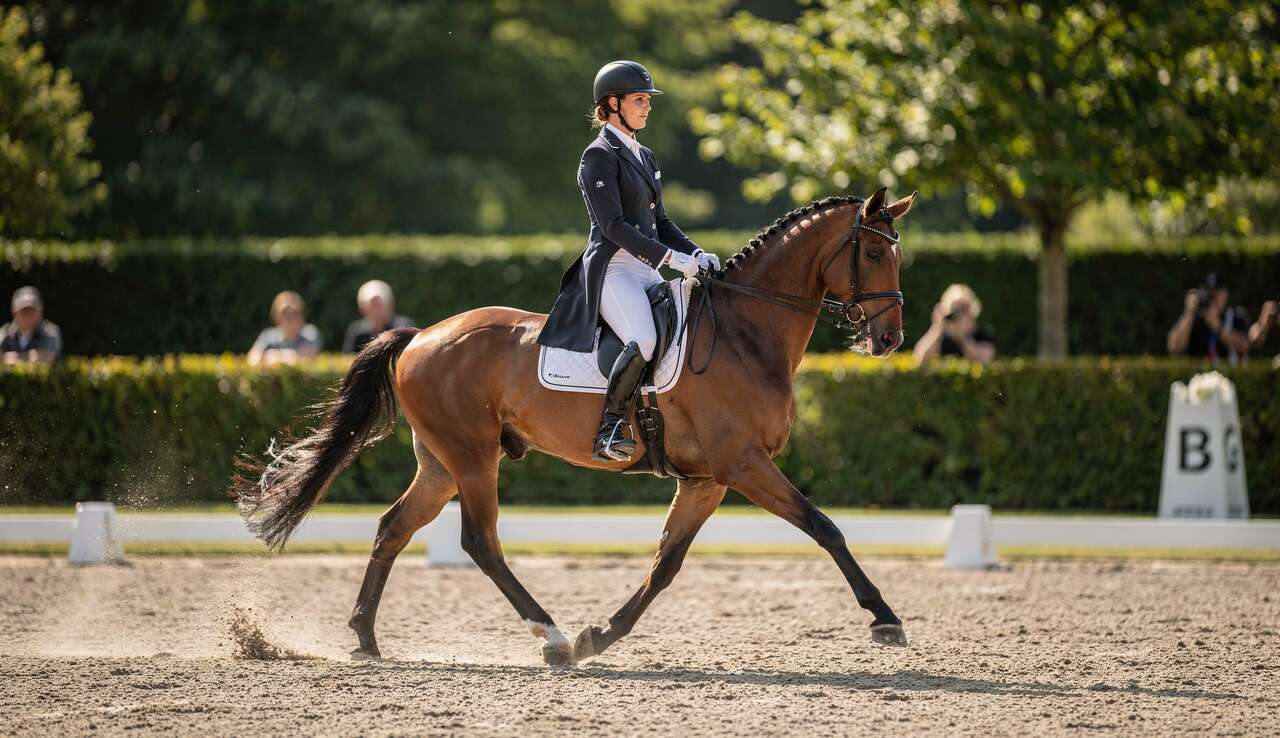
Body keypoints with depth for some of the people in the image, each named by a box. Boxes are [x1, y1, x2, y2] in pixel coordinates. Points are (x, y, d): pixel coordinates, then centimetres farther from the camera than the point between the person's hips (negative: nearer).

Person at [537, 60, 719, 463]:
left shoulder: (644, 157, 20)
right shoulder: (600, 156, -6)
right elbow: (613, 225, -15)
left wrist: (696, 254, 5)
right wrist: (669, 257, -21)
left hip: (647, 269, 9)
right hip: (613, 268, -9)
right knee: (644, 341, -31)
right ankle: (608, 431, -25)